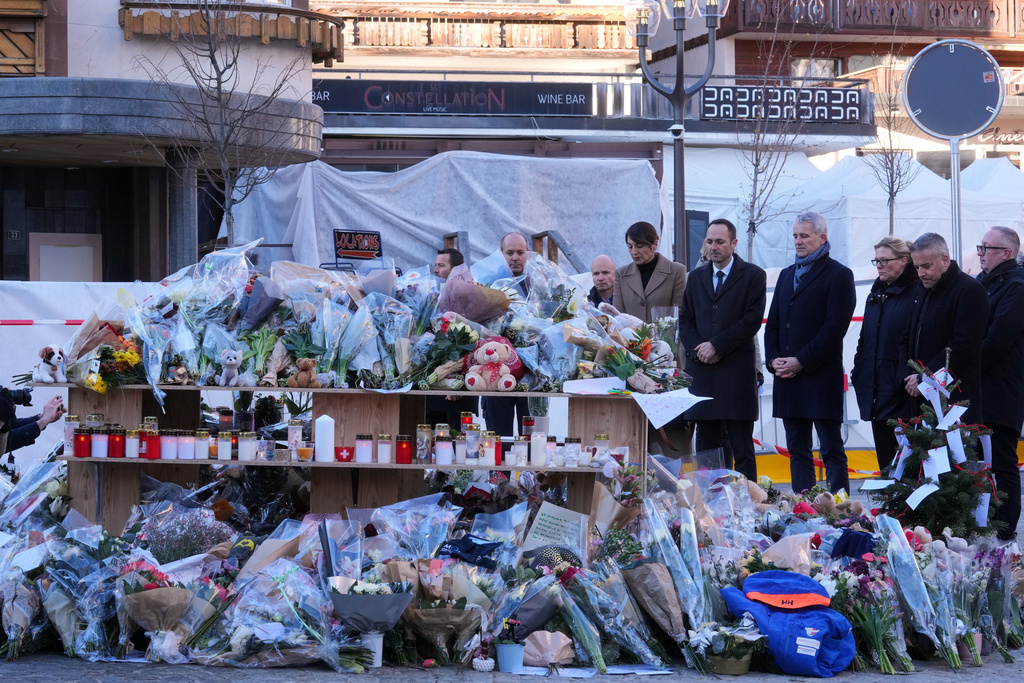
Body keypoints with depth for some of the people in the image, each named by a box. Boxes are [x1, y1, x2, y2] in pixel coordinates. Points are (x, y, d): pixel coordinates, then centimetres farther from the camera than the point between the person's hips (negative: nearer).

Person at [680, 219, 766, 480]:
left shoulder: (753, 275, 2)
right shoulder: (697, 277, 17)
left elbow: (753, 320, -7)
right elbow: (685, 320, 15)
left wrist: (717, 345, -11)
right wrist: (697, 349, -4)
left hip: (737, 371, -4)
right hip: (701, 369, 4)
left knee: (742, 449, -3)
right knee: (706, 446, 4)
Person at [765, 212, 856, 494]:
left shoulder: (838, 275, -3)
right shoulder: (787, 275, 19)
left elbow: (835, 326, -12)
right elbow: (773, 324, 18)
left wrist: (801, 362, -15)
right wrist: (774, 359, 0)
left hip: (821, 376, -7)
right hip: (787, 376, 7)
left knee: (832, 450, -4)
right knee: (797, 450, 9)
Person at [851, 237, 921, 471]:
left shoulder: (916, 293, -8)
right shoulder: (876, 295, 17)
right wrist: (858, 374, 13)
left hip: (902, 396, -7)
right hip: (877, 395, 7)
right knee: (885, 461, 8)